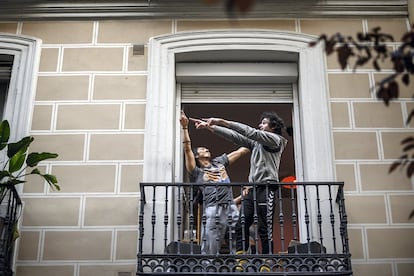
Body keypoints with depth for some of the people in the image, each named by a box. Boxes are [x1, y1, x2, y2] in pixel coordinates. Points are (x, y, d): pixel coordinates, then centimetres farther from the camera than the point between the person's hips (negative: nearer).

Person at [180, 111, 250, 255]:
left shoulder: (219, 161, 25)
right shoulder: (196, 171, 12)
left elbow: (242, 151, 29)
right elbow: (187, 149, 1)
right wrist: (185, 127, -4)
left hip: (231, 207, 4)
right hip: (212, 209, -4)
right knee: (210, 249, -6)